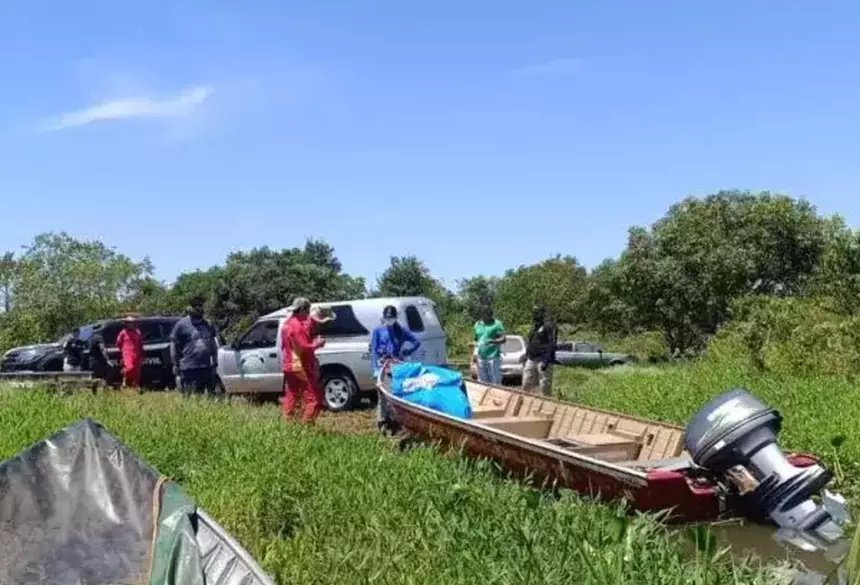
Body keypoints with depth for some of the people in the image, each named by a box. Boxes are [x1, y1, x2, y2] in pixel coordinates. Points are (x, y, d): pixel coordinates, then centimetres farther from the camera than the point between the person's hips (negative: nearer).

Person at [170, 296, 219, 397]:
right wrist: (176, 365, -3)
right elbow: (174, 346, 0)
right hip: (188, 369, -5)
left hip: (207, 368, 5)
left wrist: (215, 362, 15)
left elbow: (214, 345, 21)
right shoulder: (181, 325, 0)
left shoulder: (208, 325, 15)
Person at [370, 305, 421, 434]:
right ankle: (382, 421, 1)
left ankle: (394, 419, 12)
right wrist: (376, 368, -11)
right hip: (382, 366, -3)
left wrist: (405, 353, 1)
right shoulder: (378, 331, 6)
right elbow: (373, 351, 0)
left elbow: (417, 342, 13)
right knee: (383, 395, -3)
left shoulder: (401, 330, 12)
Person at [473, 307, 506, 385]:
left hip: (493, 357, -5)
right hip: (481, 358, 5)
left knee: (495, 383, -5)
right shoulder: (477, 324, 13)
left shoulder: (496, 324, -2)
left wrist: (492, 341, -26)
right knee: (482, 383, 10)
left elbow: (503, 339, -10)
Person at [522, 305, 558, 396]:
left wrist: (546, 361, -22)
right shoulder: (533, 326, 18)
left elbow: (552, 344, -14)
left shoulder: (549, 325, -7)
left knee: (544, 387, -6)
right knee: (526, 386, 8)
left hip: (543, 360, -8)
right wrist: (526, 359, 19)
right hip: (531, 360, 8)